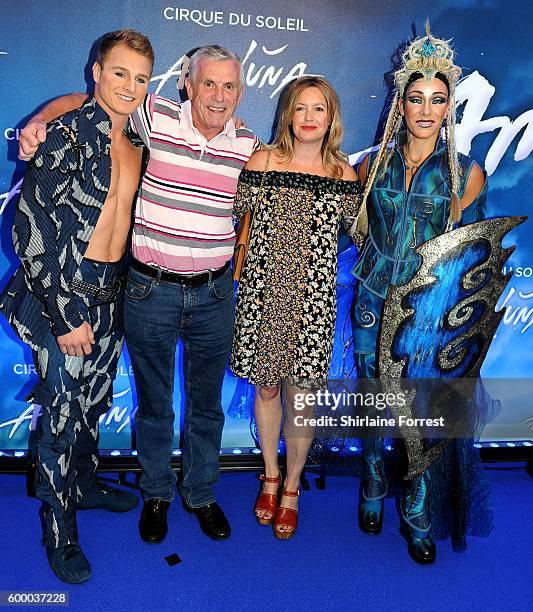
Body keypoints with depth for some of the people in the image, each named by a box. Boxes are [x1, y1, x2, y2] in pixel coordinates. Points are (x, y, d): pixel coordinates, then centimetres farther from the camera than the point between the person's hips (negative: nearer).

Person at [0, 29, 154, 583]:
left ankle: (85, 484, 43)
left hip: (112, 297, 6)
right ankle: (59, 529, 22)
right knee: (62, 411, 2)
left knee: (94, 401, 20)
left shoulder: (136, 143, 7)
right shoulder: (67, 133, -12)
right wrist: (65, 313, -17)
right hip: (63, 295, -6)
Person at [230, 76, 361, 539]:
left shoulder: (343, 172, 3)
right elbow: (234, 214, 4)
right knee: (266, 387, 14)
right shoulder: (263, 161, -1)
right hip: (264, 293, 1)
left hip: (313, 300, 0)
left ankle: (291, 487, 28)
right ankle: (270, 476, 37)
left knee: (301, 396, 4)